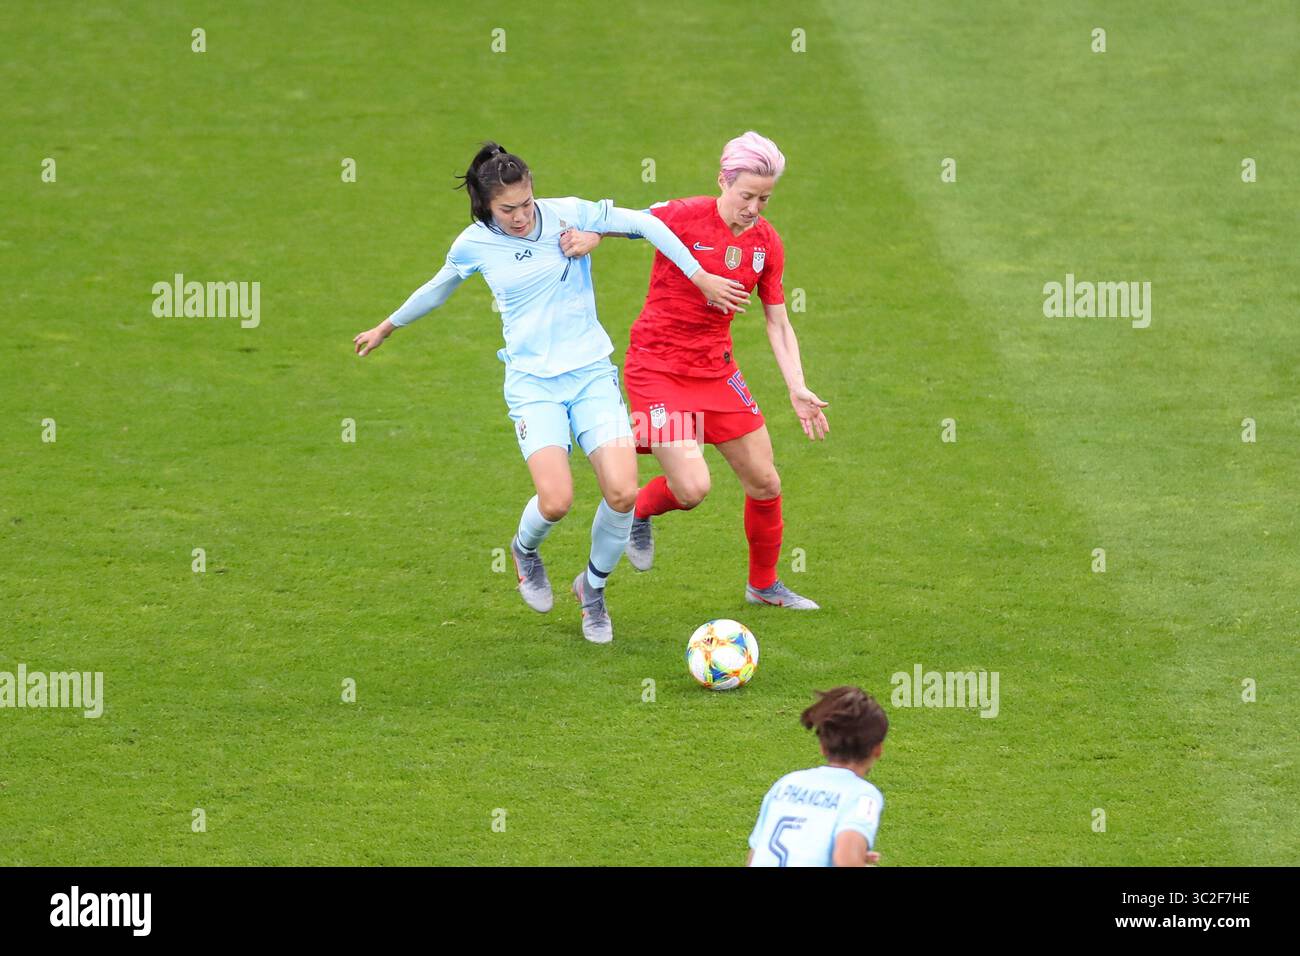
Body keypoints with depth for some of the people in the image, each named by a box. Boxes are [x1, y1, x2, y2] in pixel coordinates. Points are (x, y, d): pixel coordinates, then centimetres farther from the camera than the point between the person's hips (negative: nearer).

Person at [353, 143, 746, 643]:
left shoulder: (567, 214, -6)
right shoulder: (474, 244, -2)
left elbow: (643, 223, -2)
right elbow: (435, 290, 18)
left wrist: (700, 276, -6)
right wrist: (385, 329, 31)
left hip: (591, 372, 1)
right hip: (532, 381, -1)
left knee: (622, 492, -15)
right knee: (555, 499, -21)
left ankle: (594, 587, 14)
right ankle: (525, 549, 18)